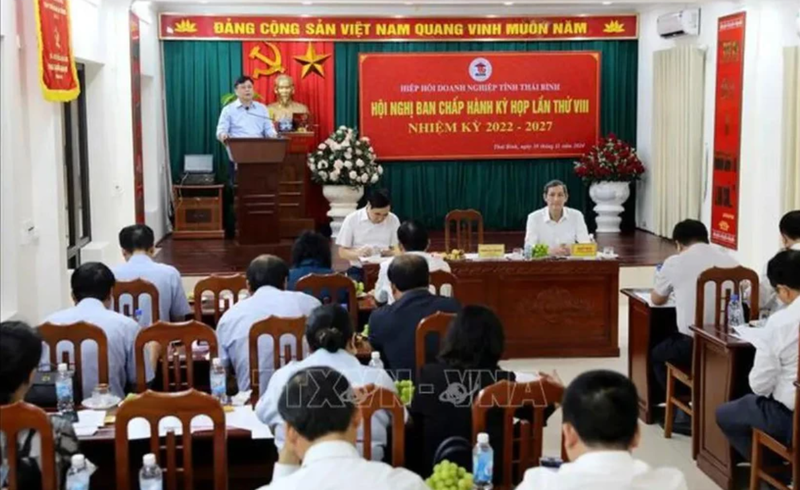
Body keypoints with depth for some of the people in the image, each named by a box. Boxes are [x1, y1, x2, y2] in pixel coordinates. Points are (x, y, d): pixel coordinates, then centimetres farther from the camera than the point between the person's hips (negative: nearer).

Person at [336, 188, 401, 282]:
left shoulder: (393, 220, 2)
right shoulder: (351, 220, -3)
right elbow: (342, 252, 1)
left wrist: (390, 253, -15)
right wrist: (358, 253, -20)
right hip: (359, 270, -2)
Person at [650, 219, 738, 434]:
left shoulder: (674, 262, -2)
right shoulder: (729, 261, 7)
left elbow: (656, 299, 14)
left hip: (692, 345, -4)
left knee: (657, 355, 27)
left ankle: (684, 414, 21)